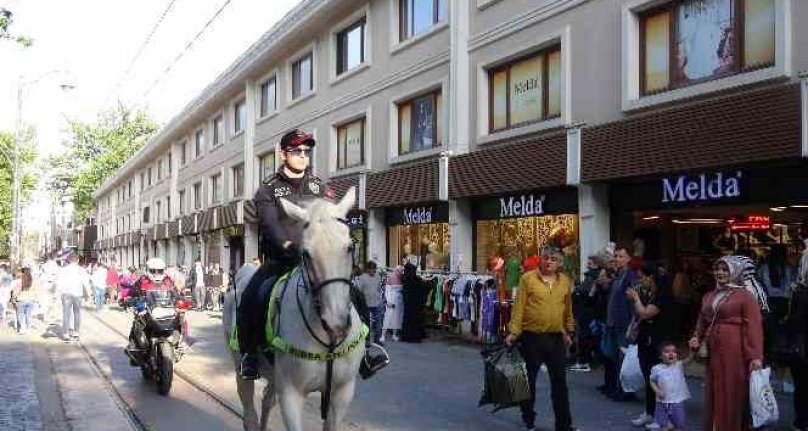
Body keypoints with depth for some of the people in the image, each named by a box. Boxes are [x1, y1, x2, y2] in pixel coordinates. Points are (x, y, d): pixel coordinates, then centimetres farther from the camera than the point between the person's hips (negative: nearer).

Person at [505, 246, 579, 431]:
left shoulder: (565, 281, 5)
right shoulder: (528, 278, -7)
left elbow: (568, 309, 15)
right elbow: (519, 307, -8)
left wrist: (569, 332, 18)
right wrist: (514, 331, -13)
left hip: (557, 338, 3)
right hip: (532, 337, -3)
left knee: (560, 382, 7)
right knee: (529, 379, 10)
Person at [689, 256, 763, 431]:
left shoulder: (745, 296, -5)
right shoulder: (709, 297, 15)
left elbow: (754, 327, -12)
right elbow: (702, 323, 22)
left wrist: (755, 356, -20)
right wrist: (697, 338, 3)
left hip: (735, 353, -6)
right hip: (713, 352, 6)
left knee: (733, 396, -1)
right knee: (714, 396, 11)